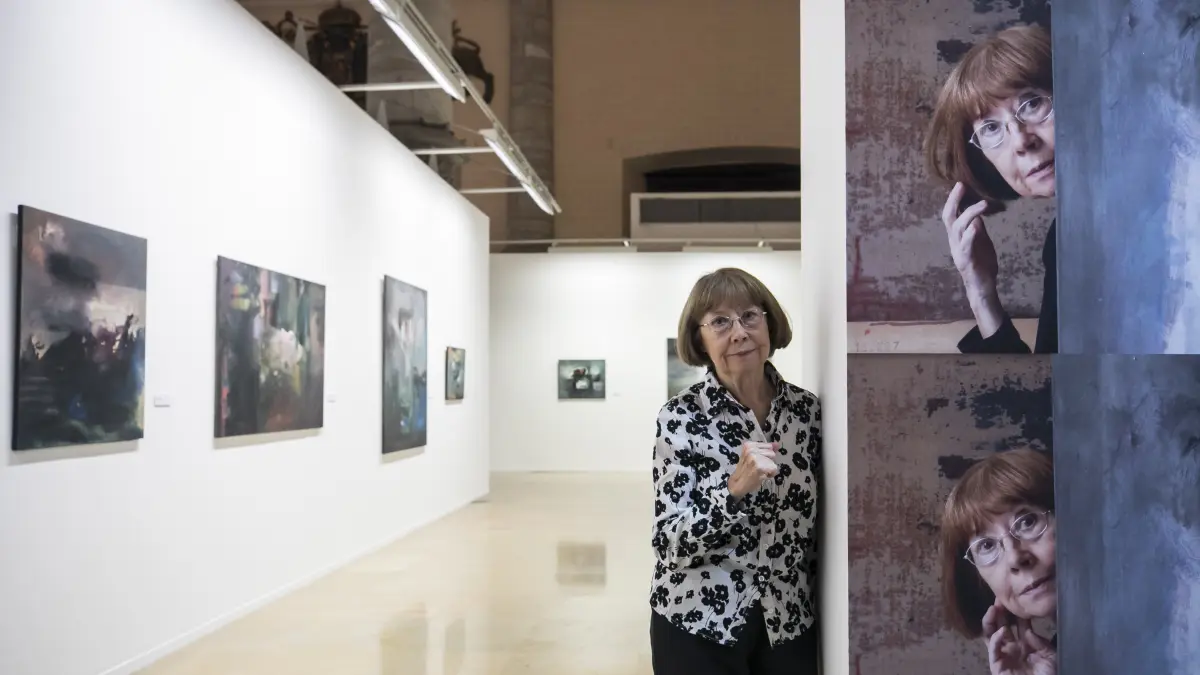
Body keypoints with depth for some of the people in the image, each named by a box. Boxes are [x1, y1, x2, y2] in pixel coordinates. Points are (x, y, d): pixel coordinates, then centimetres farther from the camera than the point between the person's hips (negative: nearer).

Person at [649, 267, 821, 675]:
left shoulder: (806, 409, -2)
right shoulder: (681, 417, -12)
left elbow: (816, 528, 7)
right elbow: (669, 544, -16)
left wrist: (821, 609, 9)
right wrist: (736, 488, -28)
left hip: (789, 624, 3)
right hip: (698, 626, -3)